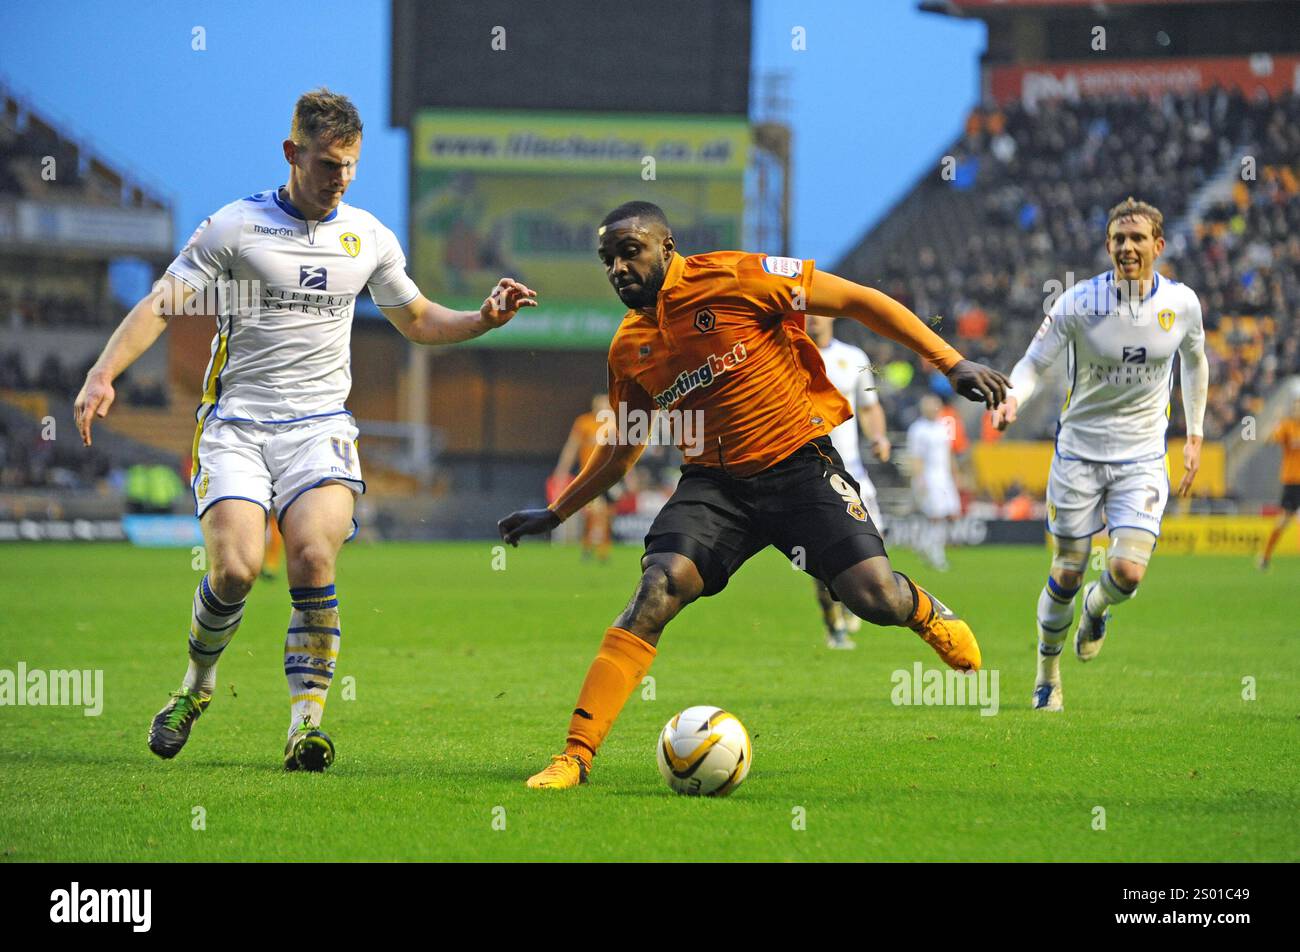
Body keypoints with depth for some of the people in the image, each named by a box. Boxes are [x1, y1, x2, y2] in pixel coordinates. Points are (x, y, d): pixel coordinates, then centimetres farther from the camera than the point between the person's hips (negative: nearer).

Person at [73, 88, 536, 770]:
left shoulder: (369, 237, 12)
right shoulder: (234, 226, 0)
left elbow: (417, 321, 25)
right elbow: (162, 305, -3)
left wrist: (483, 319, 7)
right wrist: (104, 373, -17)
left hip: (319, 425, 2)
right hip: (235, 424, -2)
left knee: (313, 560, -22)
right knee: (235, 569, -19)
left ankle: (306, 721, -18)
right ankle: (197, 684, 11)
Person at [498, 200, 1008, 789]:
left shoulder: (733, 279, -11)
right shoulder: (628, 347, 8)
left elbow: (859, 301, -8)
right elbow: (622, 451, 25)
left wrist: (953, 365, -12)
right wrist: (555, 513, 21)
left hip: (799, 464, -3)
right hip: (713, 483, 3)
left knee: (875, 597, -19)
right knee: (659, 588, -21)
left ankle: (927, 614, 22)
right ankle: (576, 755, -21)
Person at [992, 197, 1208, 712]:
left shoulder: (1181, 303, -6)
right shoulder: (1077, 303, -13)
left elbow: (1195, 360, 13)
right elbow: (1033, 362, -9)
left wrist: (1194, 437, 14)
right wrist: (1012, 399, -32)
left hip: (1142, 459, 1)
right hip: (1079, 453, -1)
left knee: (1127, 572, -14)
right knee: (1067, 573, 3)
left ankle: (1097, 607, 24)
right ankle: (1048, 672, 27)